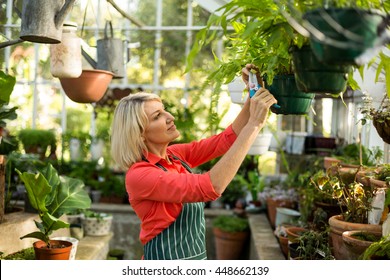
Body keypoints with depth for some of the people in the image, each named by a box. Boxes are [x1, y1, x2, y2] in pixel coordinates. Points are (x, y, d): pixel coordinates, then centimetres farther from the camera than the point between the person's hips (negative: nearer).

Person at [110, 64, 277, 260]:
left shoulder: (176, 155, 1)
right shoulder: (139, 175, -22)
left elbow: (226, 140, 2)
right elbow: (210, 187, -32)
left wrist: (252, 96, -12)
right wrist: (255, 124, -31)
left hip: (197, 256, 7)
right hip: (166, 258, -7)